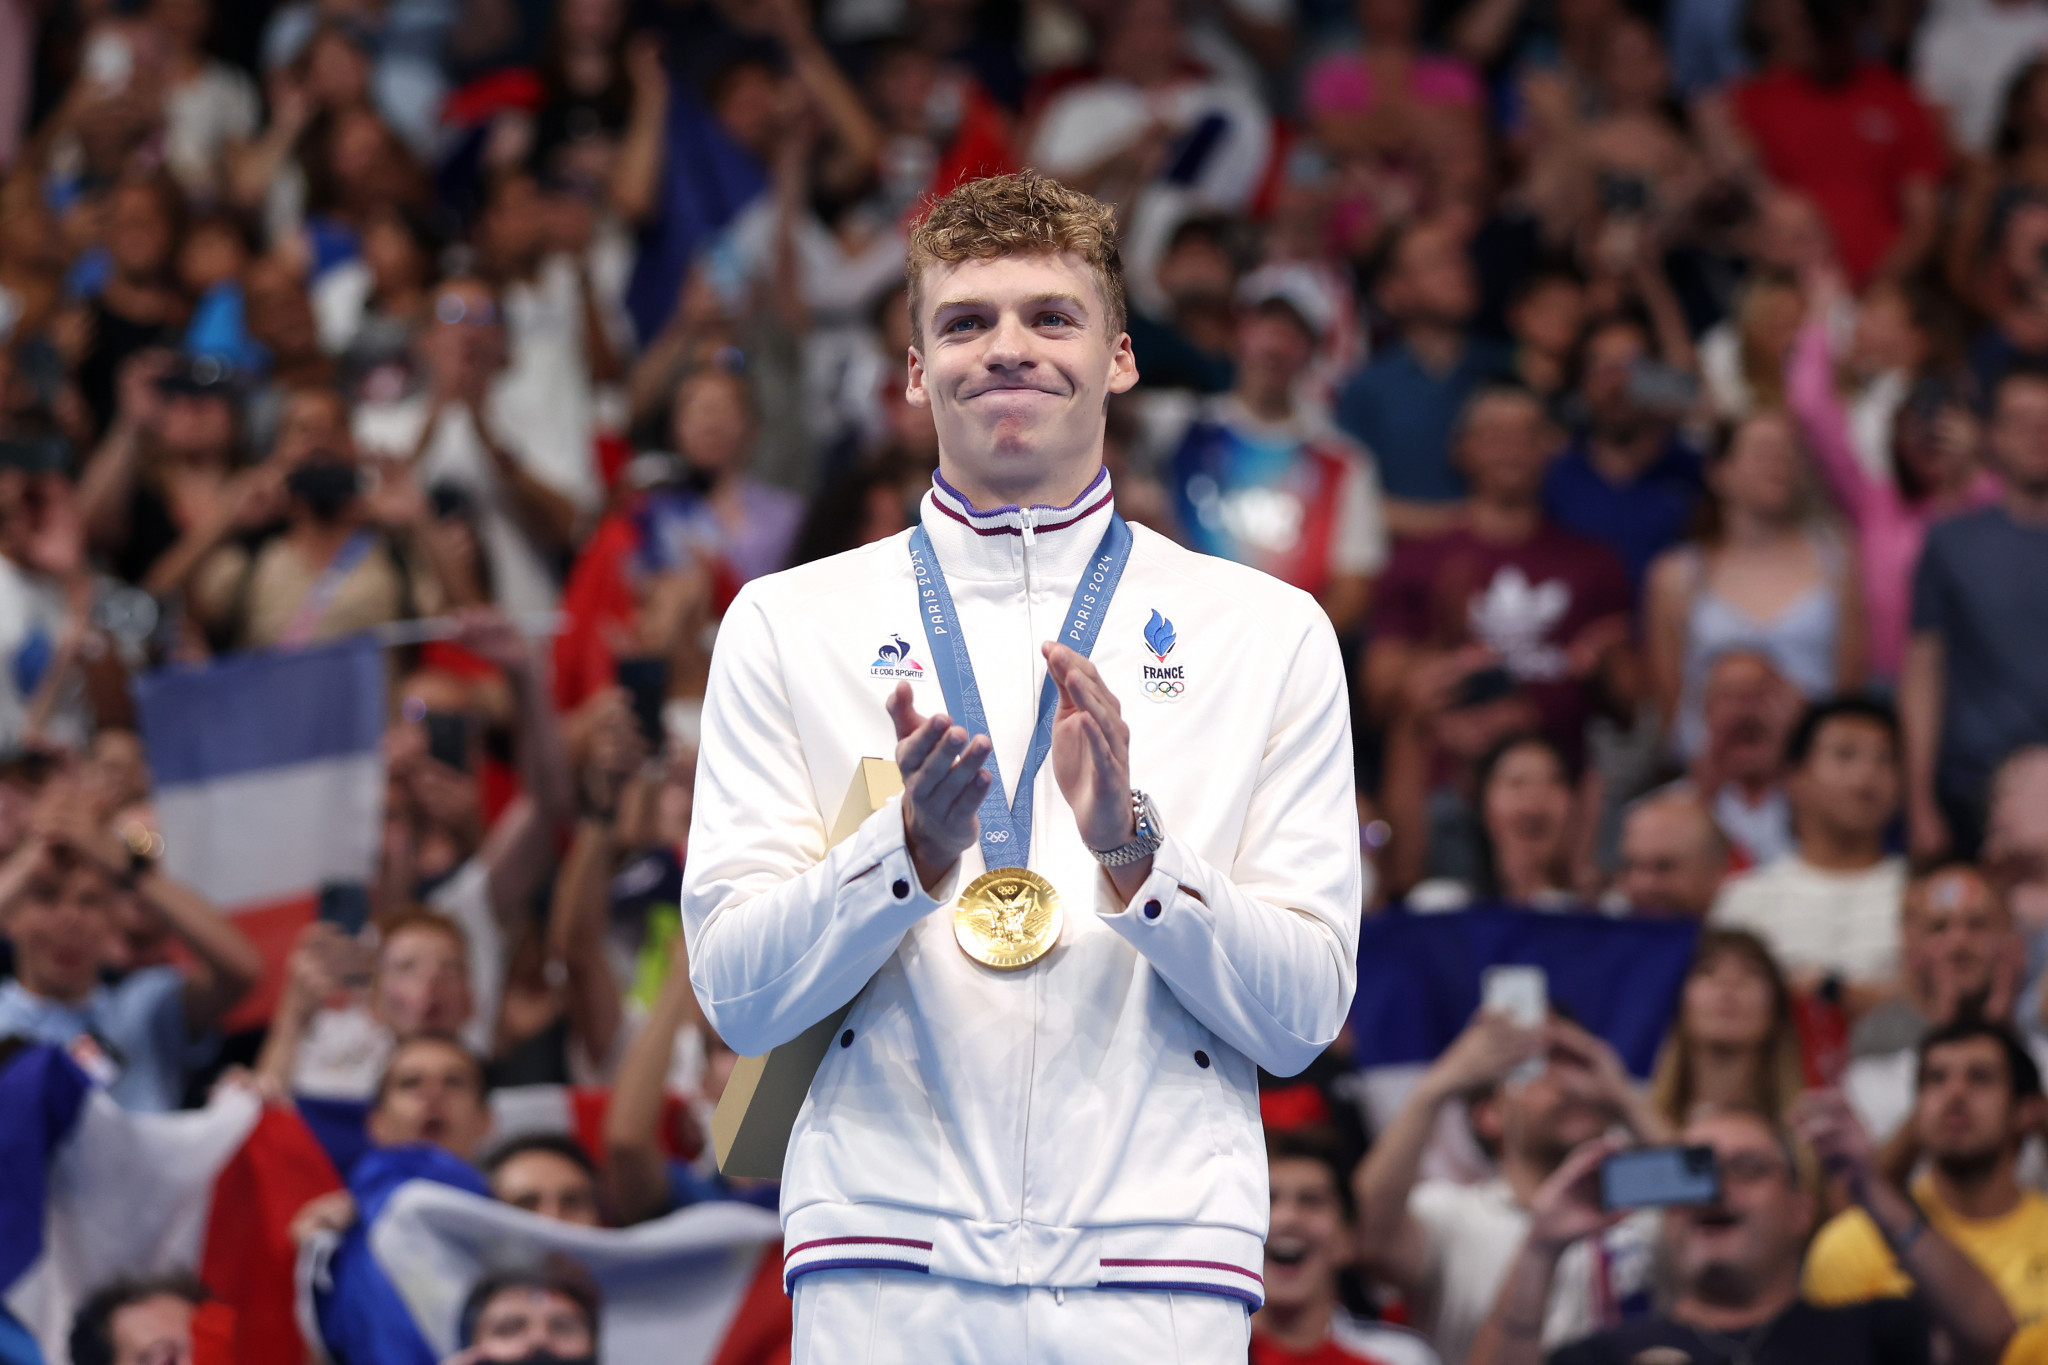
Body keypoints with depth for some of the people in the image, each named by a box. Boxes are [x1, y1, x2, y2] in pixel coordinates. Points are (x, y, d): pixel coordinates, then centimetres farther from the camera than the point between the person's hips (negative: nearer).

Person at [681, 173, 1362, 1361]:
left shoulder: (1270, 631, 10)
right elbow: (737, 996, 3)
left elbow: (1304, 1017, 5)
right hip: (887, 1259, 0)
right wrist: (915, 850, -12)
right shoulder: (788, 626, 10)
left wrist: (1131, 849, -10)